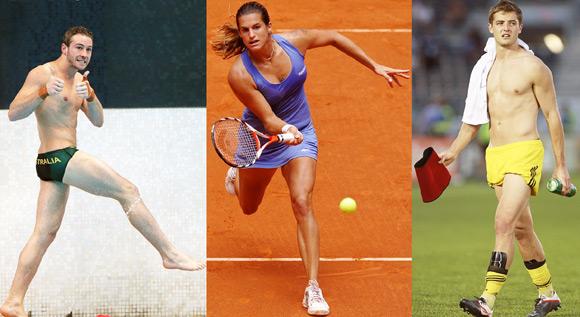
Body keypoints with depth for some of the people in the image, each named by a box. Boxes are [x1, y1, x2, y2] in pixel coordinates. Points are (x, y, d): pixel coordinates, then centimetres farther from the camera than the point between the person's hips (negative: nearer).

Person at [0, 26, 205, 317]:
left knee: (45, 233, 7)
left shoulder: (78, 80, 17)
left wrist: (89, 96, -12)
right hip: (60, 158, -9)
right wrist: (43, 93, -34)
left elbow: (98, 121, 9)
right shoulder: (42, 74, -10)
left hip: (53, 163, 9)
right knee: (128, 191, -8)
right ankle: (169, 254, -4)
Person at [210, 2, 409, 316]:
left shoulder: (294, 41, -20)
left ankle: (313, 288, -21)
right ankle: (237, 174, 63)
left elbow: (334, 38, -1)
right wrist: (285, 130, -48)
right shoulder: (239, 74, -30)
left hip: (299, 134, 0)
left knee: (302, 203, -20)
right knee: (249, 208, 23)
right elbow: (268, 119, -26)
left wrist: (375, 66, 1)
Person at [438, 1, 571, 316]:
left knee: (504, 223, -18)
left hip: (524, 151, -7)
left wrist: (560, 166, -2)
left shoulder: (533, 67, -5)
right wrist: (454, 150, 13)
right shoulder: (485, 67, 13)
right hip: (495, 153, 7)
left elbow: (552, 115, -1)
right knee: (521, 228, 13)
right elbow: (475, 116, 22)